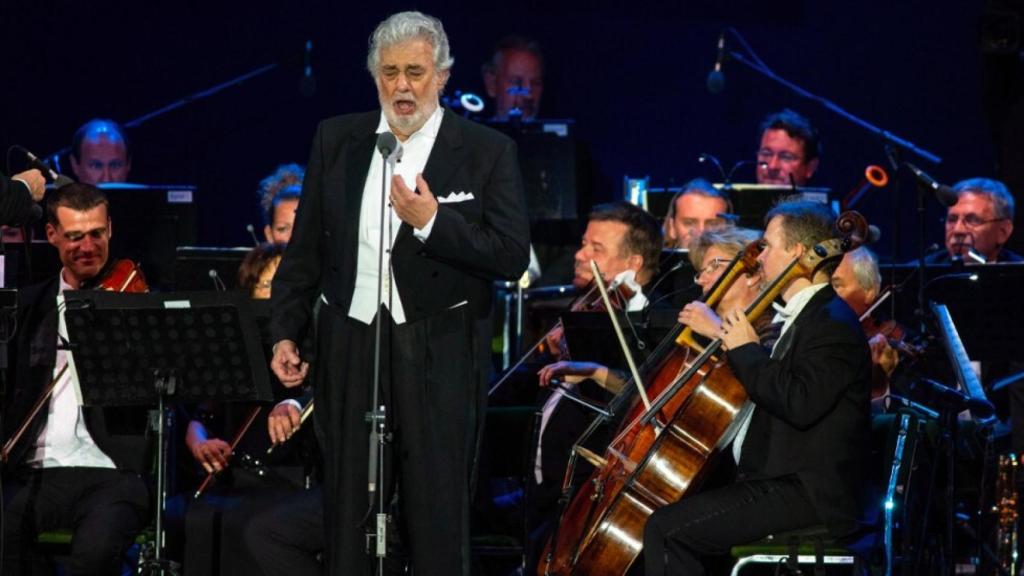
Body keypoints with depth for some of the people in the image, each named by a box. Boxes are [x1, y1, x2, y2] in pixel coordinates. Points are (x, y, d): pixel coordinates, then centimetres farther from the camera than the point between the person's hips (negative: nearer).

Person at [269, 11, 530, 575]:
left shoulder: (487, 151, -2)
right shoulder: (336, 140, 8)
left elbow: (513, 255, -9)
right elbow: (305, 247, 12)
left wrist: (432, 222, -20)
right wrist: (284, 332, 5)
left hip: (438, 357, -3)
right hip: (349, 349, 3)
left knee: (438, 520, 0)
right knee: (347, 511, 7)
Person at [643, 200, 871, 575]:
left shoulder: (833, 324, -15)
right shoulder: (802, 318, 19)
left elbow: (800, 404, -28)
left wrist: (746, 351, -17)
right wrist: (723, 336, 20)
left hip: (808, 495, -11)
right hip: (779, 478, 11)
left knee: (666, 529, -19)